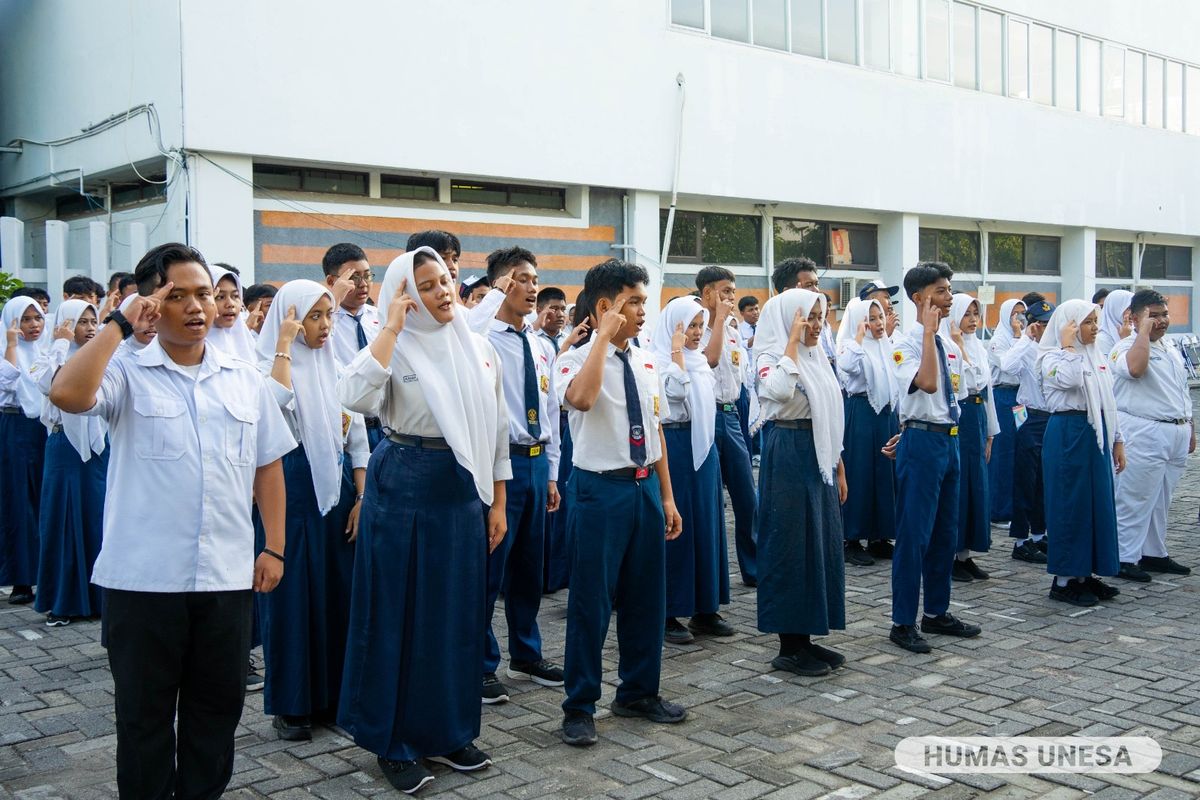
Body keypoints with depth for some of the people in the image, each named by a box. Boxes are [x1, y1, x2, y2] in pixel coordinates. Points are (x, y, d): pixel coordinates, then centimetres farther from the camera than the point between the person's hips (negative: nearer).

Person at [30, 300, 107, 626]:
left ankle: (98, 595, 18)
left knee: (98, 519, 8)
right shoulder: (52, 357, -2)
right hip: (65, 447, -3)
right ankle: (62, 600, 11)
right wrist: (62, 343, -14)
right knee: (63, 519, 2)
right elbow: (47, 383, -24)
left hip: (98, 447, 3)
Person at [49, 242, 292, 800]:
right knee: (144, 711, 10)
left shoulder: (245, 380, 8)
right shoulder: (127, 373, -2)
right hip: (142, 577, -3)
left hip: (227, 576, 3)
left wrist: (274, 548, 7)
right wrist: (121, 323, -15)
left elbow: (268, 467, 12)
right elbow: (68, 394, -24)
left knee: (217, 706, 14)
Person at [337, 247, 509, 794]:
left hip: (464, 488, 5)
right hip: (404, 485, -5)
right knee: (399, 612, 4)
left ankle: (448, 731, 27)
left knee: (457, 611, 12)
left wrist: (498, 504, 8)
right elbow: (355, 397, -28)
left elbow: (496, 428, 11)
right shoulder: (395, 348, -7)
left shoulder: (480, 349, 7)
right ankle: (394, 741, 18)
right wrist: (391, 327, -23)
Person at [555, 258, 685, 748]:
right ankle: (579, 707, 17)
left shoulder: (646, 363, 8)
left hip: (646, 487, 6)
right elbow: (581, 399, -35)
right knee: (591, 601, 1)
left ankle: (638, 692, 33)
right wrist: (605, 337, -26)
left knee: (646, 596, 15)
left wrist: (667, 496, 12)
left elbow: (655, 432, 13)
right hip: (601, 488, -6)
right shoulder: (577, 358, -11)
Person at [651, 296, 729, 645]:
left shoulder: (700, 360, 14)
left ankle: (705, 609, 18)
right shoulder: (659, 358, -9)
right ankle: (668, 613, 7)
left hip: (703, 444, 8)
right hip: (674, 443, -8)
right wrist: (677, 350, -19)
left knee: (706, 523, 10)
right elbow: (675, 391, -24)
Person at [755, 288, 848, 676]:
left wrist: (839, 469, 17)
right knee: (790, 546, -3)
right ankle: (789, 647, 7)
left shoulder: (817, 358, 15)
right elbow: (779, 390, -33)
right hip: (789, 453, -8)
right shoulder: (771, 356, -9)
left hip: (820, 456, 8)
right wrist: (792, 341, -23)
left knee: (821, 544, 10)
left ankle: (806, 638, 21)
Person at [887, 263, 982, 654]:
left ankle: (937, 613, 27)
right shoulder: (906, 345, -12)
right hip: (922, 441, -8)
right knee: (914, 534, -4)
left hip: (950, 441, 8)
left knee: (946, 533, 15)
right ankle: (903, 622, 6)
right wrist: (928, 330, -25)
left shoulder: (952, 347, 11)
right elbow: (927, 383, -30)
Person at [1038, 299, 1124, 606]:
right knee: (1070, 504, -3)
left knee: (1097, 503, 10)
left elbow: (1108, 402, 17)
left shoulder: (1097, 356, 15)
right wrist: (1068, 345, -16)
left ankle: (1085, 574, 19)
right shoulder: (1052, 356, -7)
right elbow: (1069, 379, -29)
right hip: (1068, 433, -8)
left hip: (1096, 434, 8)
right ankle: (1063, 579, 5)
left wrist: (1117, 441, 15)